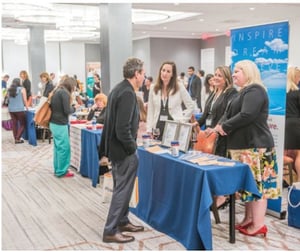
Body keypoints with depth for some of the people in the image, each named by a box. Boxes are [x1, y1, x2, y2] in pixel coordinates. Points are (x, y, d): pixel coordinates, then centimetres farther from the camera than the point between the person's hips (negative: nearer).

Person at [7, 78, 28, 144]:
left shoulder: (10, 90, 10)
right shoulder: (22, 89, -3)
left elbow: (9, 99, 13)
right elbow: (24, 100, -3)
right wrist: (26, 106, 11)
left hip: (11, 109, 5)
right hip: (19, 109, -5)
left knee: (14, 124, 12)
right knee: (23, 124, 5)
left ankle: (16, 139, 15)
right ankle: (18, 138, -2)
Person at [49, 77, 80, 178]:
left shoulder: (56, 91, 12)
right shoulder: (64, 93, -15)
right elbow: (67, 111, -17)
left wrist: (72, 106, 10)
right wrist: (74, 108, 1)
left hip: (54, 123, 9)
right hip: (60, 124, -9)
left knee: (58, 147, 14)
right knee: (64, 148, -1)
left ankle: (57, 169, 21)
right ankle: (62, 171, 6)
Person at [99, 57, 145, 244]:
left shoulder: (119, 88, 8)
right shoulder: (128, 93, -23)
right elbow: (123, 128, -27)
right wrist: (132, 147, -14)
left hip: (116, 146, 10)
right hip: (124, 150, -10)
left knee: (121, 188, 21)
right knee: (123, 190, 2)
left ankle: (122, 221, 35)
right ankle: (111, 231, 12)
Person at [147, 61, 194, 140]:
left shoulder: (179, 87, -1)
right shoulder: (153, 88, 6)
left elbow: (191, 106, 6)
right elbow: (150, 111, 8)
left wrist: (182, 120, -1)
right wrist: (149, 130, 2)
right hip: (158, 128, 2)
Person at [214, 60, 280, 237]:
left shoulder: (255, 90, -12)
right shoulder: (245, 91, 20)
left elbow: (247, 116, -25)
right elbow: (230, 114, 15)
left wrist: (224, 126, -13)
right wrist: (219, 126, -4)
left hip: (255, 145, -10)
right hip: (244, 145, 10)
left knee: (257, 183, -6)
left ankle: (259, 225, -1)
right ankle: (249, 219, 23)